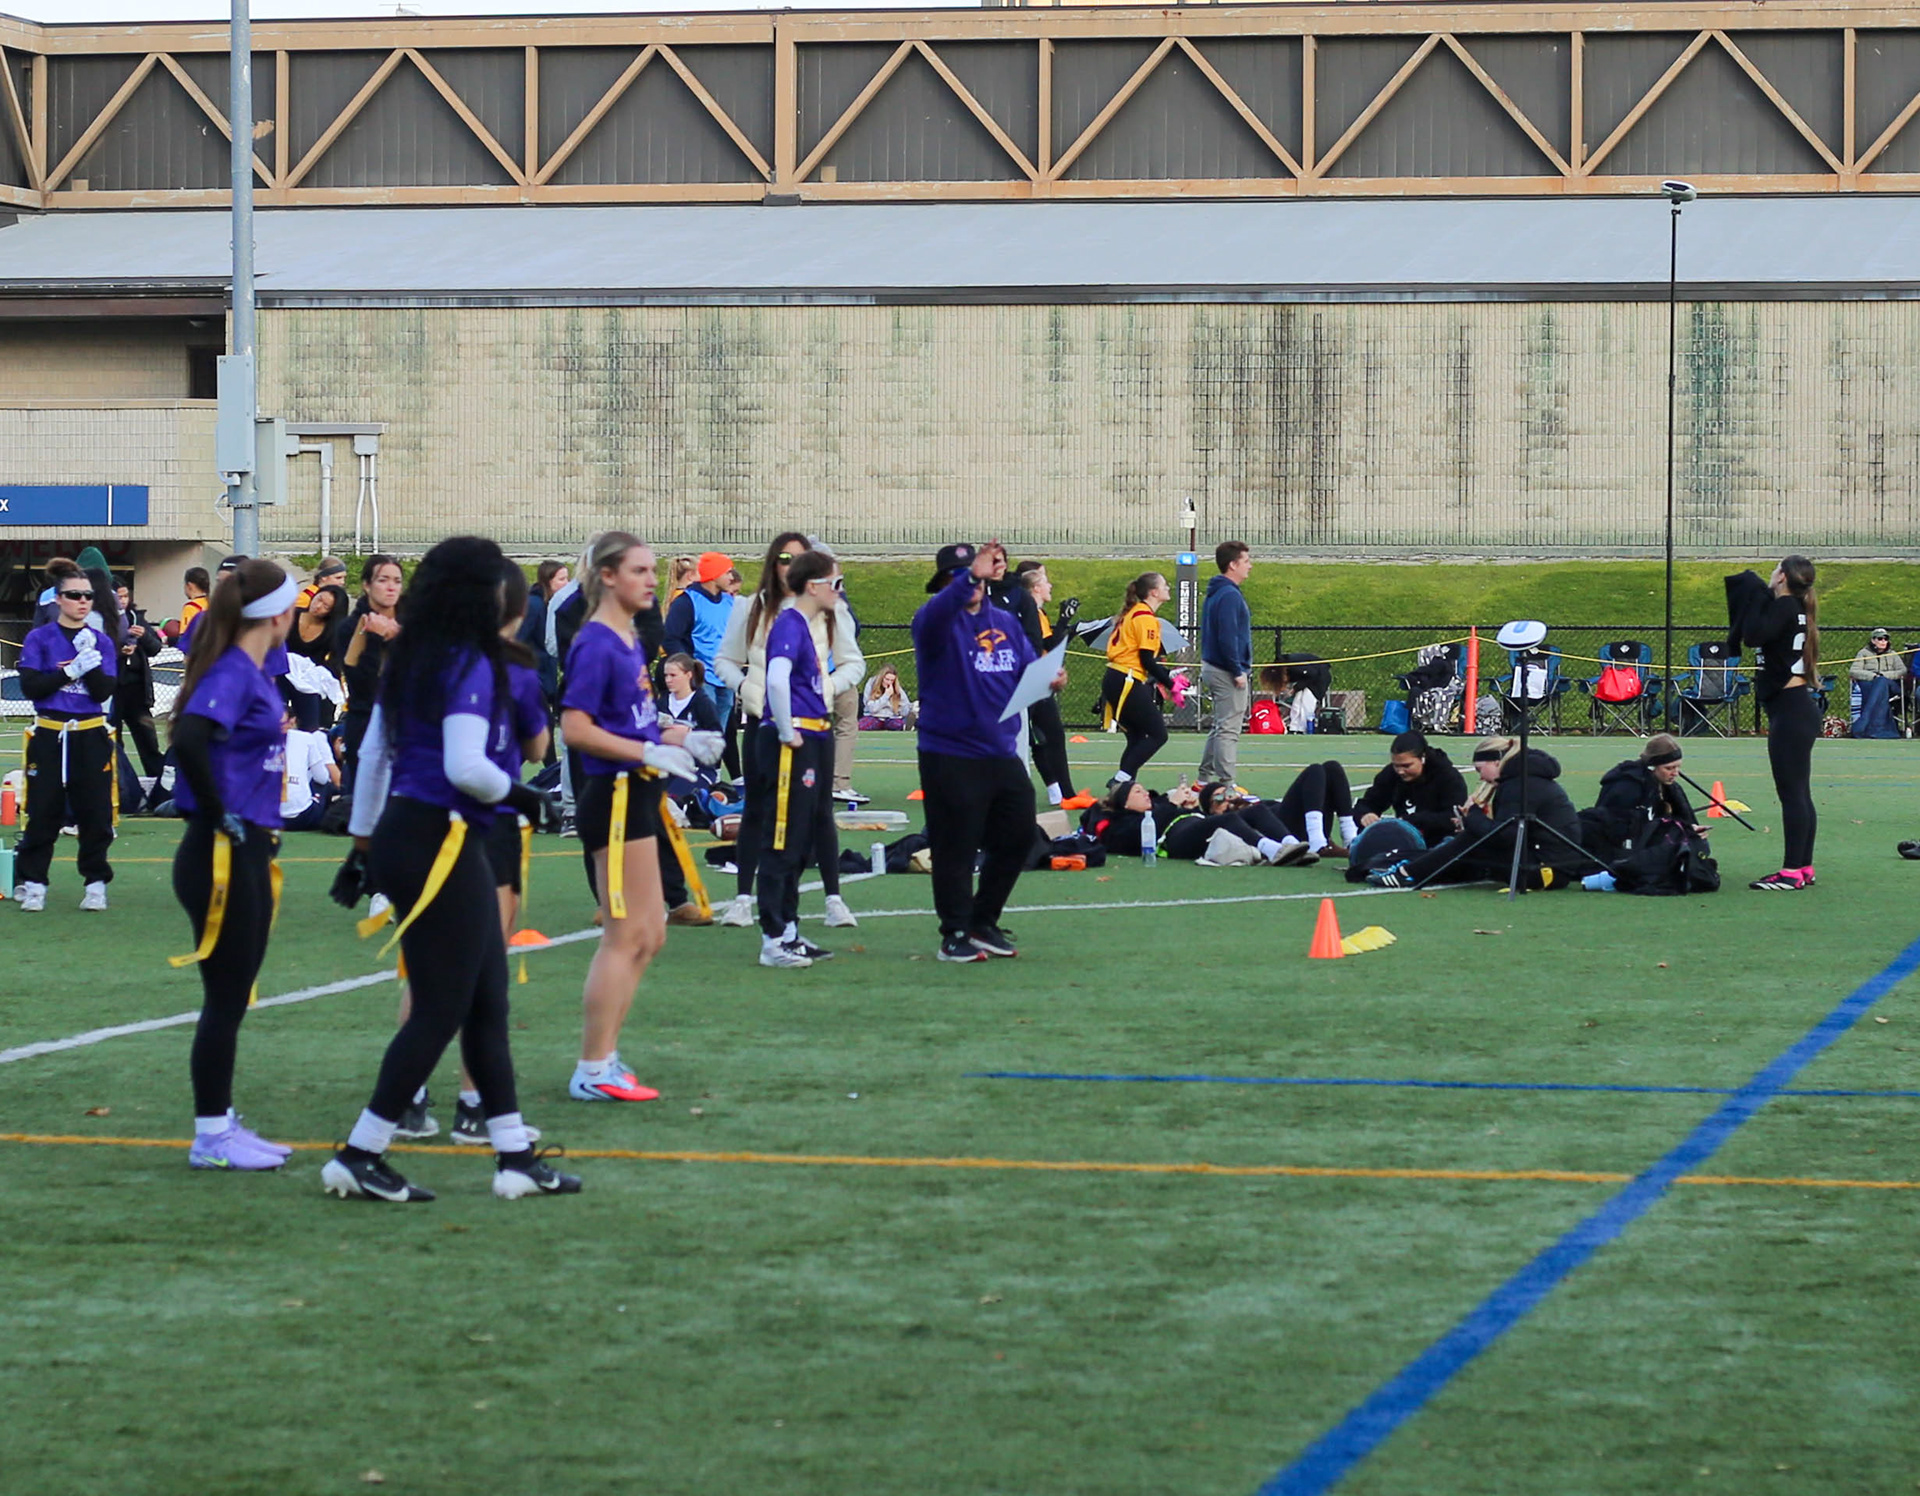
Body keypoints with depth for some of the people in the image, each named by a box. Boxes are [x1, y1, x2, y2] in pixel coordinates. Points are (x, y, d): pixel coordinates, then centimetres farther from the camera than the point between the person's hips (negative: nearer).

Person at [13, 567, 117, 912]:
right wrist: (70, 670, -16)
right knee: (43, 813, -2)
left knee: (95, 813, 2)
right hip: (49, 737, -2)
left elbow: (104, 692, -2)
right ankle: (33, 884, 5)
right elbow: (30, 687, -9)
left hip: (91, 737, 2)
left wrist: (91, 661, -16)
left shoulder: (102, 642, 6)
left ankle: (96, 883, 11)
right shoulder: (40, 639, 1)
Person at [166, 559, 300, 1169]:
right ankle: (211, 1135, 5)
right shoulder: (232, 673, -16)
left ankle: (223, 1123, 23)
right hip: (222, 856, -10)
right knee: (225, 998, -2)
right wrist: (220, 815, -22)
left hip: (249, 854, 10)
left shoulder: (253, 673, 12)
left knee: (234, 996, 15)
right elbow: (189, 740, -30)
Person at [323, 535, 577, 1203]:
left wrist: (362, 844, 23)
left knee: (488, 1003, 14)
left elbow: (373, 753, 17)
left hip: (401, 836, 9)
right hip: (440, 842, -9)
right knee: (441, 1011, -2)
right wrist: (517, 794, -6)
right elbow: (464, 766, -24)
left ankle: (515, 1157, 18)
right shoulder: (470, 665, -15)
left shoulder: (410, 659, 12)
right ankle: (359, 1158, -1)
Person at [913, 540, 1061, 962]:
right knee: (955, 848, -2)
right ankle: (955, 935, 9)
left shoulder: (1005, 622, 13)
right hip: (952, 757, -7)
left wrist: (1049, 679, -12)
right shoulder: (937, 620, -6)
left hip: (1003, 754, 7)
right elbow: (938, 612, -30)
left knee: (1018, 838, 13)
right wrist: (971, 578, -44)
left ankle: (984, 922, 28)